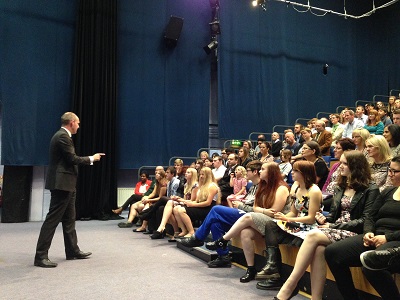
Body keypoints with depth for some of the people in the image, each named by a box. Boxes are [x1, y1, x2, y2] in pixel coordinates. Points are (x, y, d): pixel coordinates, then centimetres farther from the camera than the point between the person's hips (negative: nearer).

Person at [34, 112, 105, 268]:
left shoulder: (62, 136, 16)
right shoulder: (63, 136, -15)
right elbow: (73, 159, -18)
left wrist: (90, 158, 15)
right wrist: (91, 158, -5)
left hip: (66, 184, 11)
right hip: (62, 183, -11)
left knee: (69, 219, 16)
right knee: (52, 219, -6)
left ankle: (73, 250, 25)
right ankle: (41, 256, 0)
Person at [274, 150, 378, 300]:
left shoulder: (371, 190, 0)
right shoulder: (340, 188, 20)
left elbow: (365, 220, -8)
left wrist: (334, 226, -12)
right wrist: (325, 220, -1)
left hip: (353, 233, -5)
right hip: (335, 230, 6)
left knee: (313, 235, -31)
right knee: (318, 249, -31)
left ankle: (288, 287, -29)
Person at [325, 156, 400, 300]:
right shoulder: (387, 192, 20)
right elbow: (371, 217, 18)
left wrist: (388, 237, -19)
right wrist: (368, 232, -1)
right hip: (375, 238, 7)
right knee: (332, 252, -11)